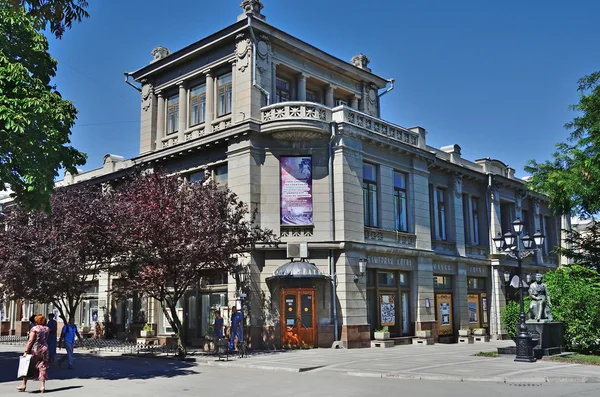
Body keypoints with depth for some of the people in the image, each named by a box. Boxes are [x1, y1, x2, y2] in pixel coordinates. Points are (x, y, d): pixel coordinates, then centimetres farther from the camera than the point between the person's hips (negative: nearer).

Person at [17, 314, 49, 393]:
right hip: (44, 349, 4)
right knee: (42, 367, 6)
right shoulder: (47, 329, 6)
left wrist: (26, 351, -13)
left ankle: (23, 384, 16)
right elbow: (46, 340, 5)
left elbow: (30, 340, -15)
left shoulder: (34, 328, -11)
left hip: (34, 349, -4)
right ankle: (42, 386, 2)